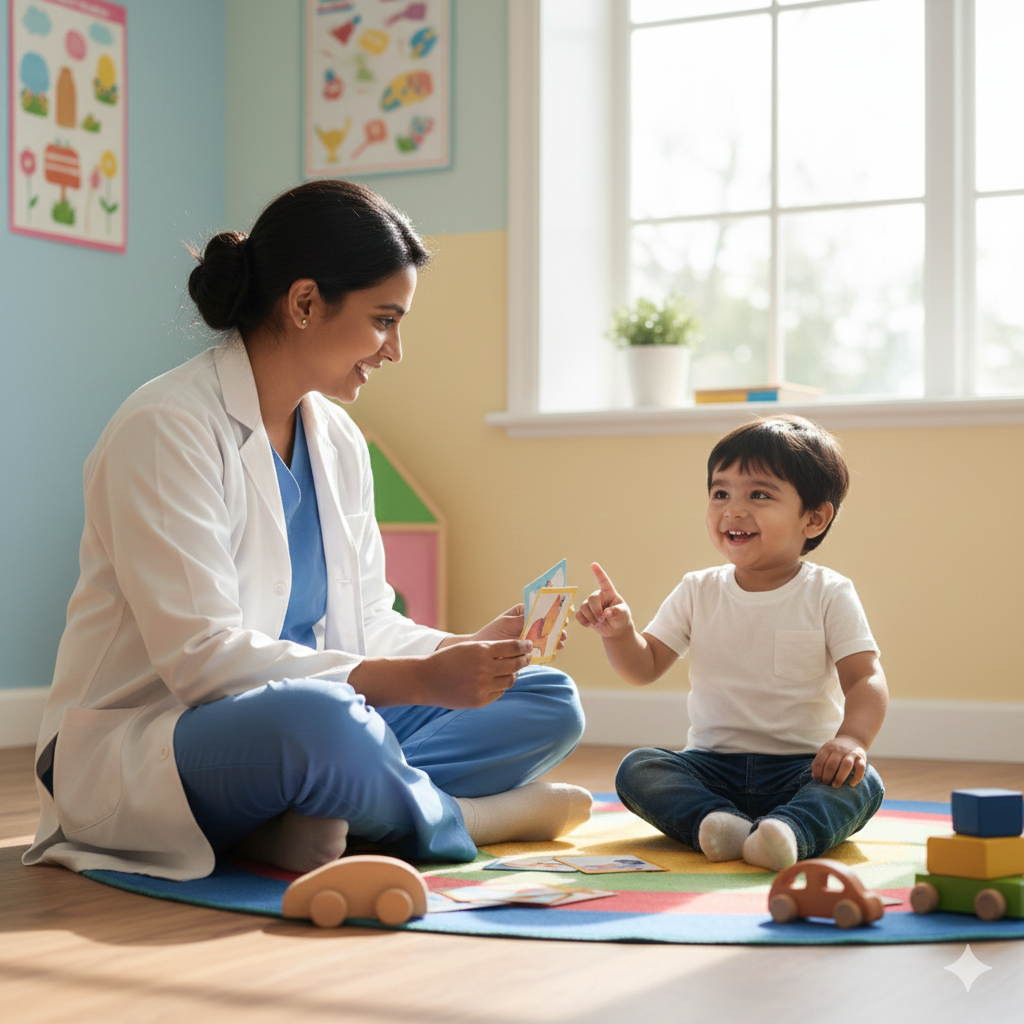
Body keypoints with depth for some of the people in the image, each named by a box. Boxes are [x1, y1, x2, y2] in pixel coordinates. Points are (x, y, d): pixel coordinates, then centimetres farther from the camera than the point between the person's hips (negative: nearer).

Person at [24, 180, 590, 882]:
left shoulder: (339, 442, 11)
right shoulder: (166, 429, -15)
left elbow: (367, 625, 13)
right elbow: (201, 655, -24)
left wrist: (470, 650, -8)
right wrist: (421, 678, -26)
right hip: (139, 756, -8)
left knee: (551, 701, -2)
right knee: (318, 718, -41)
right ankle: (470, 816, -11)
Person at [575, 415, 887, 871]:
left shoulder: (828, 595, -3)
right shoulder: (698, 591, 6)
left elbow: (866, 681, -10)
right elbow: (644, 667, 8)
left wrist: (851, 737, -30)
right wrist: (619, 632, -14)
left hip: (802, 768, -2)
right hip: (712, 768, 3)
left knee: (862, 783, -30)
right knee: (636, 769, -22)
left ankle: (790, 831, -51)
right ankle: (715, 823, -42)